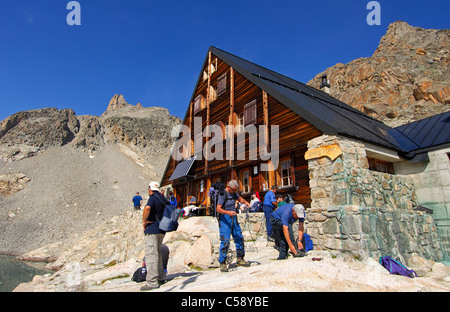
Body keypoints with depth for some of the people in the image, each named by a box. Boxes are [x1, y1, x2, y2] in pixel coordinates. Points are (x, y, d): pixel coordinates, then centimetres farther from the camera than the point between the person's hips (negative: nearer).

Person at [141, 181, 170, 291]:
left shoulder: (153, 198, -11)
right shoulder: (163, 199, 14)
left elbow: (147, 208, -32)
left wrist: (144, 221, -19)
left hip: (152, 229, -9)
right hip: (161, 230, 9)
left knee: (151, 254, -5)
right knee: (157, 253, 19)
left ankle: (152, 282, -3)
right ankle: (161, 277, 27)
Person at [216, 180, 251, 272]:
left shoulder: (233, 192, 8)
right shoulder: (222, 194, -15)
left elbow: (239, 198, 27)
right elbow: (218, 209, -23)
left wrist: (245, 202, 5)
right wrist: (228, 212, -39)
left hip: (233, 217, 8)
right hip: (224, 219, -8)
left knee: (239, 238, 10)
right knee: (225, 241, -13)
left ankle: (240, 259, 24)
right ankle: (222, 263, -1)